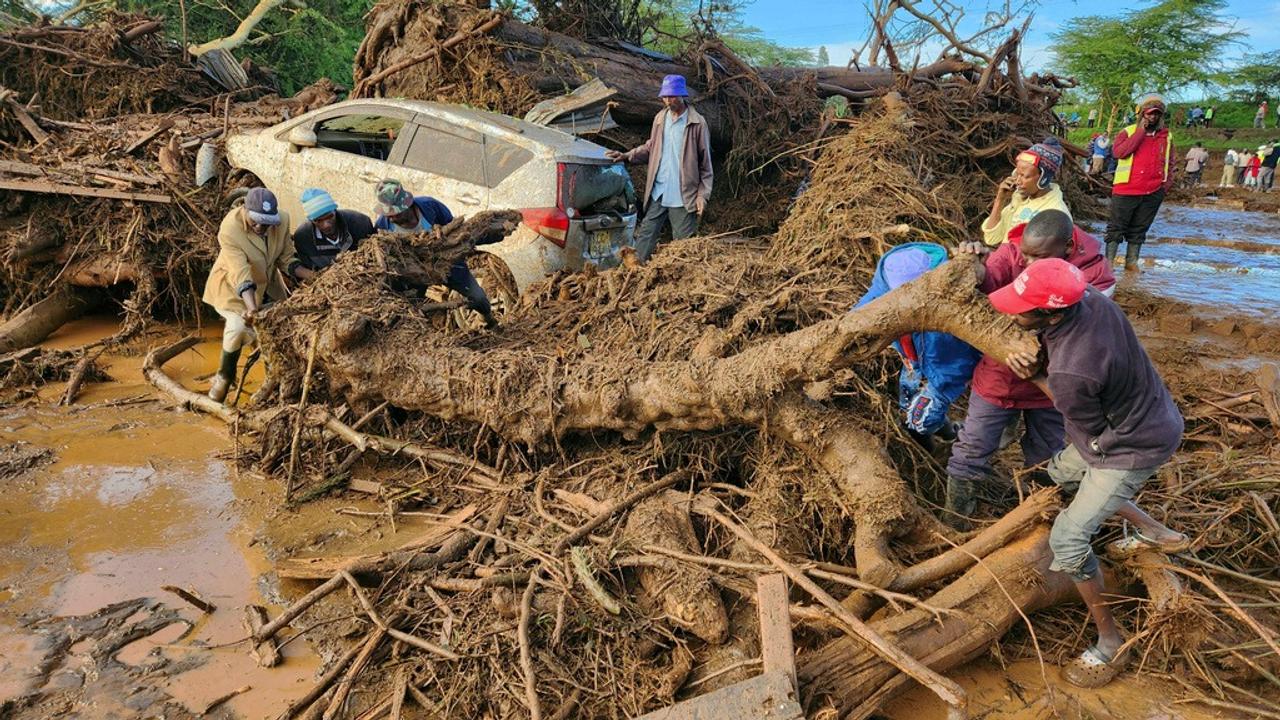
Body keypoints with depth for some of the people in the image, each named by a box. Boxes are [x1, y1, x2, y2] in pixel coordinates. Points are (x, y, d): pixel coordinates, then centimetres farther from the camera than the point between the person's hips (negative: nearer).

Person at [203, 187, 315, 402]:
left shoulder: (282, 220, -20)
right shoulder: (229, 229, -33)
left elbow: (286, 260, -11)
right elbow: (240, 274, -40)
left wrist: (313, 276, -26)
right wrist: (252, 307, -52)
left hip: (267, 284, 5)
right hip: (233, 286, -5)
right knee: (238, 326, -26)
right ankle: (224, 377, -2)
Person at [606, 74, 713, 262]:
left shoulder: (697, 123, -5)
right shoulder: (660, 118, 9)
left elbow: (705, 162, -4)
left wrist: (703, 194, -7)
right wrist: (626, 156, 3)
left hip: (683, 196, -4)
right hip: (658, 192, 4)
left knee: (683, 243, 3)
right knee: (645, 236, 4)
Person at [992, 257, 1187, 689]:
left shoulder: (1070, 375, -39)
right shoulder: (1088, 297, -18)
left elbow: (1091, 430, -17)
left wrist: (1036, 379, -11)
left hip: (1133, 447, -9)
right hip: (1152, 415, 9)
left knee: (1068, 539, -6)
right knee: (1062, 471, 27)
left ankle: (1110, 643, 11)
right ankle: (1154, 532, 37)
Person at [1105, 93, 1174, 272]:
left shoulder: (1167, 136, 13)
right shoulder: (1128, 132, 1)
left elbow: (1169, 162, 20)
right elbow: (1118, 152, -17)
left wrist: (1167, 184, 8)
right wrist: (1141, 132, -14)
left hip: (1153, 193, 4)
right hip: (1126, 190, -4)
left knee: (1139, 230, 9)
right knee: (1117, 227, 0)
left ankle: (1132, 262, 16)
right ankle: (1109, 261, 3)